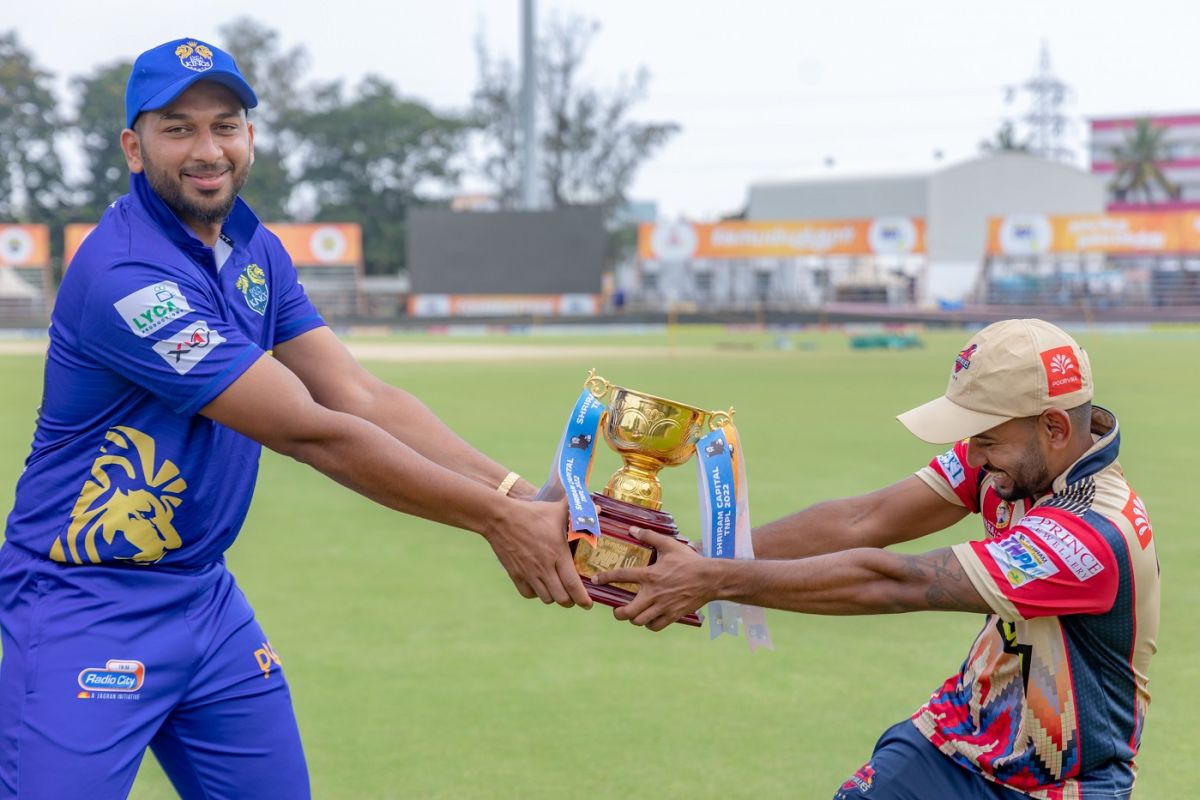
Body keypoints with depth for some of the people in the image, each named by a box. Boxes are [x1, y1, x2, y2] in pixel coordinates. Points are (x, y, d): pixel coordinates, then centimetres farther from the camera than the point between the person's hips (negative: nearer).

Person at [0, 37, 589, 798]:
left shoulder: (258, 252, 6)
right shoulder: (126, 275, -23)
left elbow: (361, 396, -3)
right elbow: (308, 432, -24)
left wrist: (523, 498, -16)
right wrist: (497, 520, -22)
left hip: (205, 594, 8)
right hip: (89, 607, -8)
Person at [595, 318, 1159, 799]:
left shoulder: (1097, 534, -30)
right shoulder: (1011, 454, -7)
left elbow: (892, 584, -31)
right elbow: (866, 520, -11)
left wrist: (717, 581, -30)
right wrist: (707, 562, -20)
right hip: (963, 732, 6)